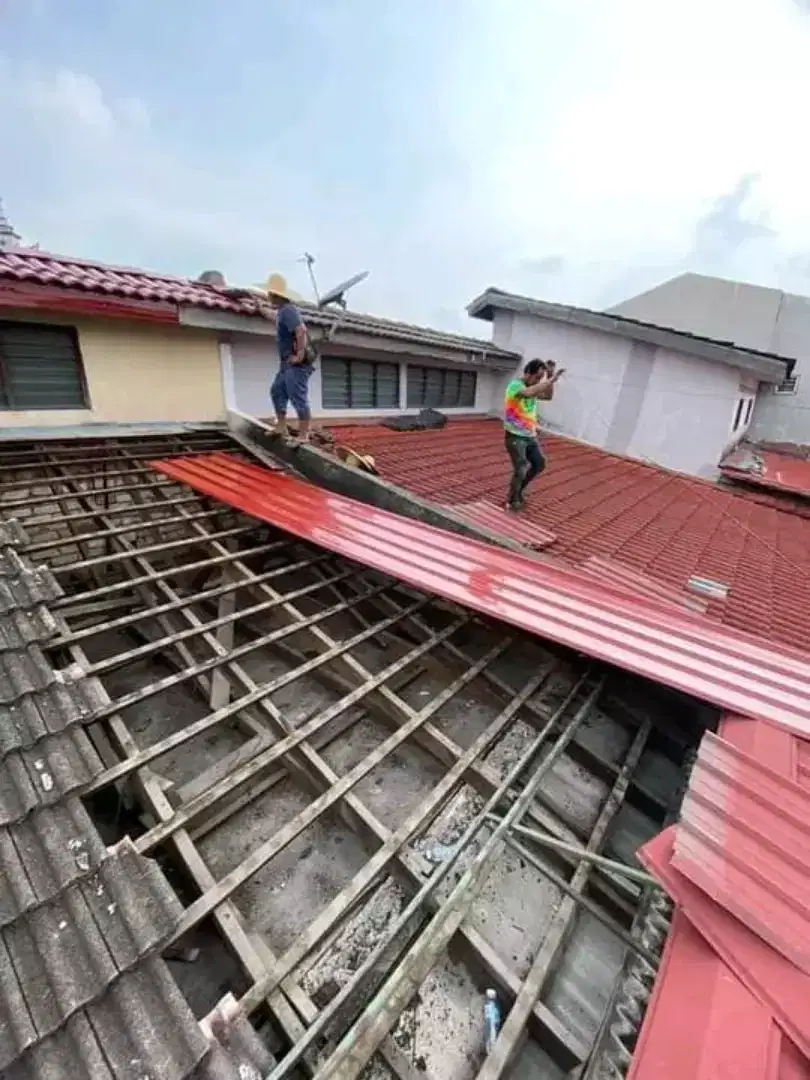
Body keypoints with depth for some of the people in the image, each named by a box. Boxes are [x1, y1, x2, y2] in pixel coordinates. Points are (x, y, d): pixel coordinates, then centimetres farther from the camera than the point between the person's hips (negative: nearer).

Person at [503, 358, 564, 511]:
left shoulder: (532, 387, 7)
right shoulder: (515, 385, -17)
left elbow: (548, 396, 13)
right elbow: (530, 393, -38)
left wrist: (550, 377, 0)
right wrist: (551, 379, -33)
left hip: (530, 435, 9)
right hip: (515, 436, -9)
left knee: (539, 464, 15)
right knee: (520, 470, -8)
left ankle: (519, 490, 32)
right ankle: (512, 500, 12)